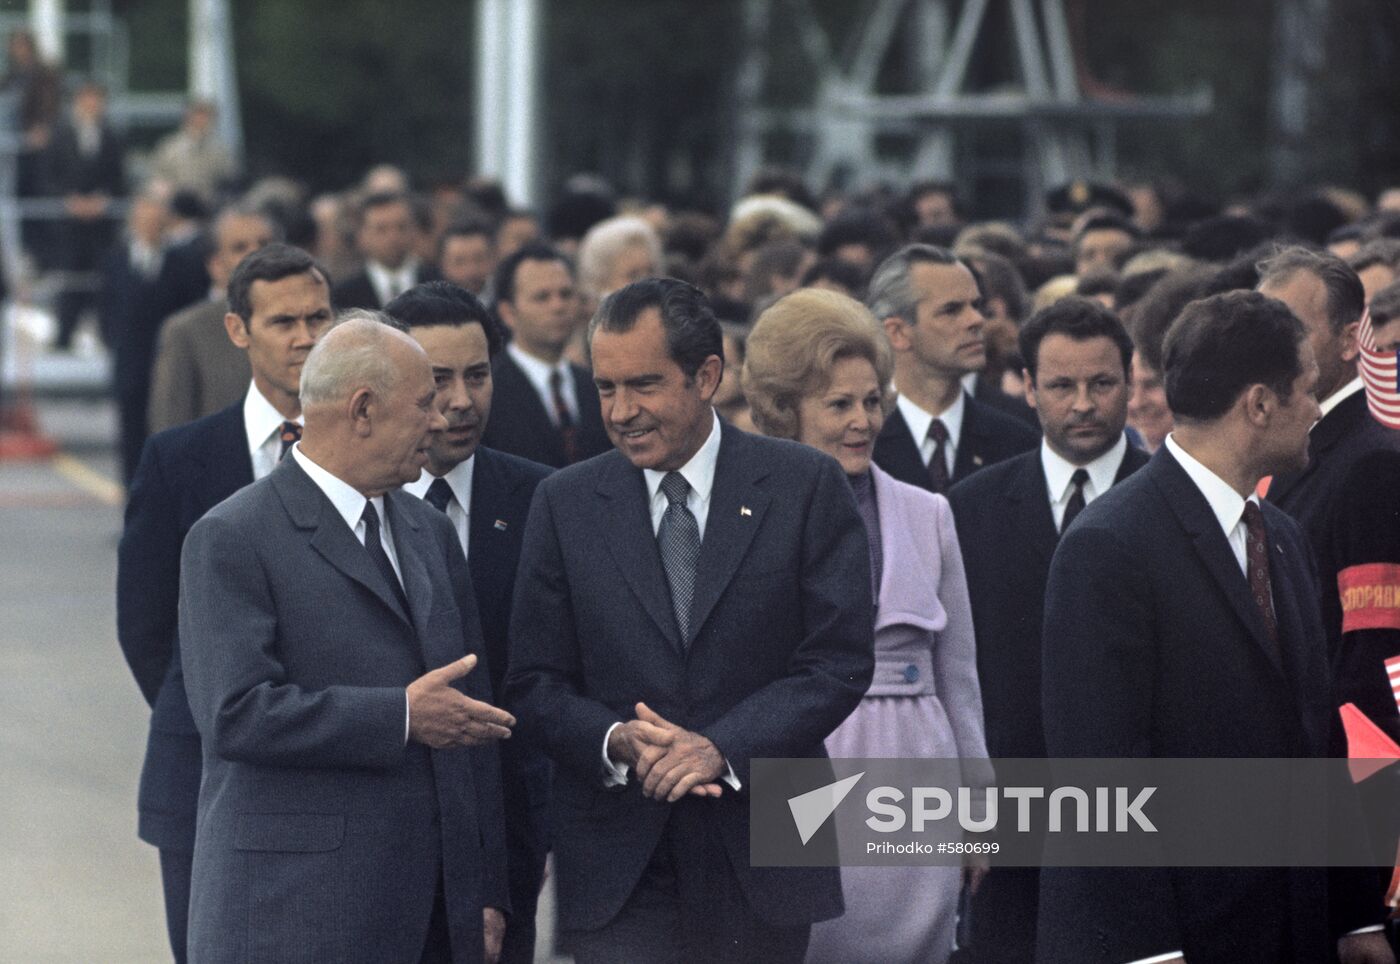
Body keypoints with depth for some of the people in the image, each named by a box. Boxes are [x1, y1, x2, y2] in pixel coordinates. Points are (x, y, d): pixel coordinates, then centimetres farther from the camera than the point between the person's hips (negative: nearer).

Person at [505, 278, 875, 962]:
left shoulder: (806, 487, 1)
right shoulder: (565, 505, 6)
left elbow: (841, 662, -4)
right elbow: (534, 681, 5)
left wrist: (722, 748, -16)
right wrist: (617, 743, -15)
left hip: (762, 864, 0)